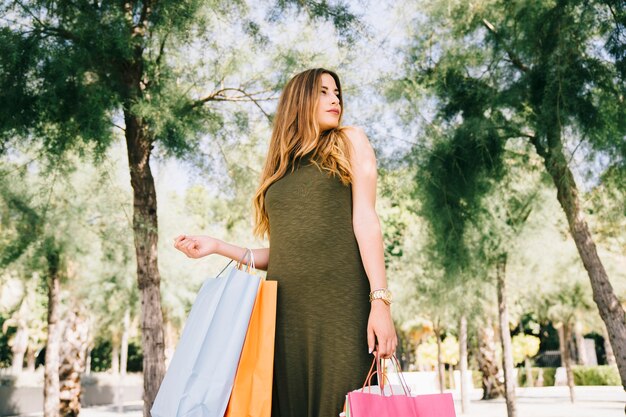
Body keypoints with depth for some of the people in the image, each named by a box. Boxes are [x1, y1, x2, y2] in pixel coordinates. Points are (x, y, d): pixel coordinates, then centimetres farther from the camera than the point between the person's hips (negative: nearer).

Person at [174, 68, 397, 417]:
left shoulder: (350, 142, 13)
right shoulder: (280, 169, 20)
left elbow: (365, 219, -1)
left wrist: (380, 299, -11)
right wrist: (217, 247, 11)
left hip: (339, 303, -3)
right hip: (284, 309, 3)